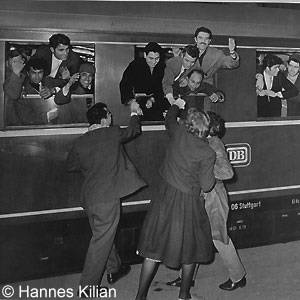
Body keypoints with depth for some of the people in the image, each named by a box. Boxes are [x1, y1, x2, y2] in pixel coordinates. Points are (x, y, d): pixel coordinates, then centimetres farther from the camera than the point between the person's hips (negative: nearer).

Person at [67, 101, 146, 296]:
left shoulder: (80, 142, 1)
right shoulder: (113, 134, -9)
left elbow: (71, 166, 15)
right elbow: (134, 130, 11)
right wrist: (135, 113, 28)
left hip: (89, 197, 6)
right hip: (107, 197, -6)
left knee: (103, 236, 23)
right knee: (101, 241, 1)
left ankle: (113, 270, 41)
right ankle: (87, 285, 7)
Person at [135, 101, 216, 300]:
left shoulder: (178, 133, -6)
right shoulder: (207, 154, -17)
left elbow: (169, 120, 18)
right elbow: (207, 186, -12)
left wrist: (177, 105, 37)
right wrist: (213, 176, 8)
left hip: (166, 197, 4)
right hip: (188, 203, -4)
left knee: (155, 248, 11)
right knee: (190, 248, 17)